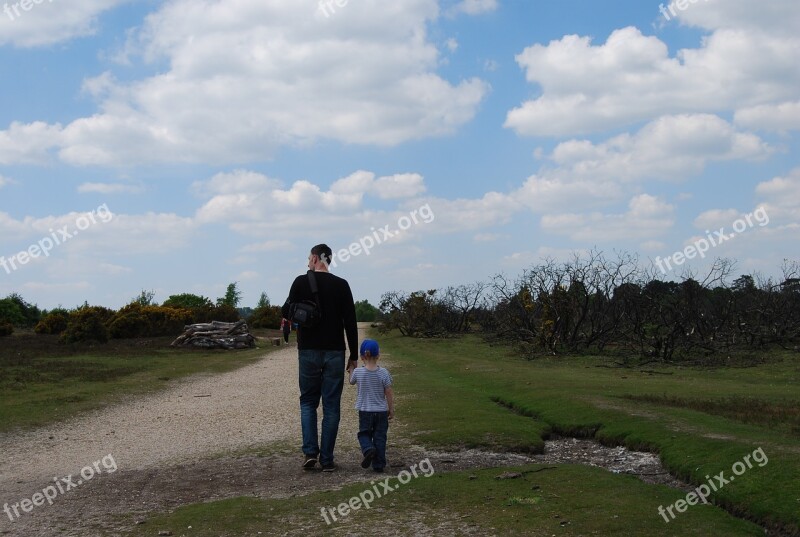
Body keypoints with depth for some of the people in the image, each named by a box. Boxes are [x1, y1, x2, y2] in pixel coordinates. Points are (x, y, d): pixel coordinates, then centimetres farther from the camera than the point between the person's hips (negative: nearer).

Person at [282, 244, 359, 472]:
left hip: (308, 352, 0)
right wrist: (354, 356, 4)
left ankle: (310, 451, -1)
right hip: (334, 352, 1)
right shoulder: (341, 285, 0)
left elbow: (287, 312, -2)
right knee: (331, 406, 5)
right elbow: (350, 322, -2)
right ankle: (327, 460, 4)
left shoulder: (301, 282, -4)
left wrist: (285, 309, 23)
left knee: (308, 402, 14)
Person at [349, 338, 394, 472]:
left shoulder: (357, 372, -10)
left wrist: (351, 368, 30)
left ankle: (368, 448, -16)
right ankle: (379, 464, 7)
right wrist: (391, 410, 5)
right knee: (380, 437, 8)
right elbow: (389, 393, -6)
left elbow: (351, 381, 13)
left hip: (365, 411, 0)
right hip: (381, 411, 0)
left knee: (364, 434, 14)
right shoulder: (383, 372, -10)